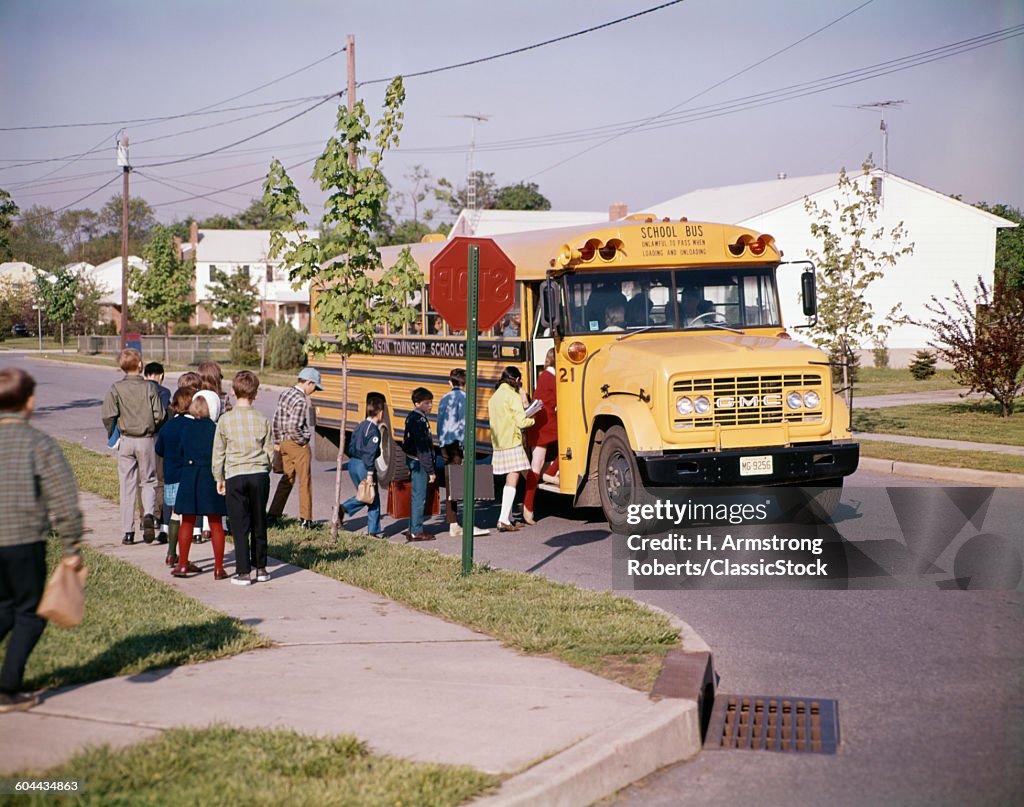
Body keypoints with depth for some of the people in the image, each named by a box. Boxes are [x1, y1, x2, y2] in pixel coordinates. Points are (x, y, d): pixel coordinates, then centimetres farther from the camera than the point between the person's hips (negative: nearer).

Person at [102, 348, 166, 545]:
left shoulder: (116, 388, -5)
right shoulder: (149, 387, -5)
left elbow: (108, 416, -11)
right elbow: (159, 415, -7)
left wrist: (113, 435, 7)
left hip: (126, 441, 0)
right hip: (147, 440, 0)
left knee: (127, 486, 7)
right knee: (149, 481, 13)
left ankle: (128, 532, 8)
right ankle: (149, 514, -15)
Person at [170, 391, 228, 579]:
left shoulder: (186, 427, 0)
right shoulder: (215, 429, -10)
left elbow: (181, 452, 7)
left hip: (188, 476, 3)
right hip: (210, 477, -3)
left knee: (187, 522, 15)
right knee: (215, 524, 6)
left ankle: (182, 564, 18)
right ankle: (218, 568, 7)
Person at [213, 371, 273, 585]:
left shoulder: (225, 420, -4)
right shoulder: (262, 420, 1)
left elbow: (218, 452, 1)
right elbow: (270, 451, 7)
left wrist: (219, 478, 12)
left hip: (235, 476, -2)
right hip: (260, 475, 2)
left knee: (240, 526, 1)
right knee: (259, 524, 12)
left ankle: (243, 572, 0)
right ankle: (261, 568, 20)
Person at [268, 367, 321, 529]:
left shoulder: (284, 394, 6)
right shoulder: (301, 401, -20)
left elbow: (276, 420, 10)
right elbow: (293, 427, -26)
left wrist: (277, 441, 16)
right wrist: (303, 441, -11)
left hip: (285, 443, 8)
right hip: (298, 445, -8)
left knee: (287, 479, 17)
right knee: (305, 481, 3)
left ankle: (273, 514, 17)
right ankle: (305, 519, 6)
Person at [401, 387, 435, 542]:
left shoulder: (412, 417, 12)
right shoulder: (419, 421, -19)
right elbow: (422, 448, -21)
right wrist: (430, 470, -18)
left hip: (412, 460, 10)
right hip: (419, 462, -10)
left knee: (416, 496, 15)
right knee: (419, 497, -4)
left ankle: (413, 529, 22)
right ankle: (416, 532, 1)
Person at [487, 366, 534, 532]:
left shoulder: (494, 397, 14)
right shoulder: (513, 397, -10)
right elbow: (521, 422, -16)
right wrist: (533, 419, 4)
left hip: (498, 444, 8)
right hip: (512, 443, -8)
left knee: (509, 480, 16)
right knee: (512, 480, -8)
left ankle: (509, 518, 18)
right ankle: (504, 520, -16)